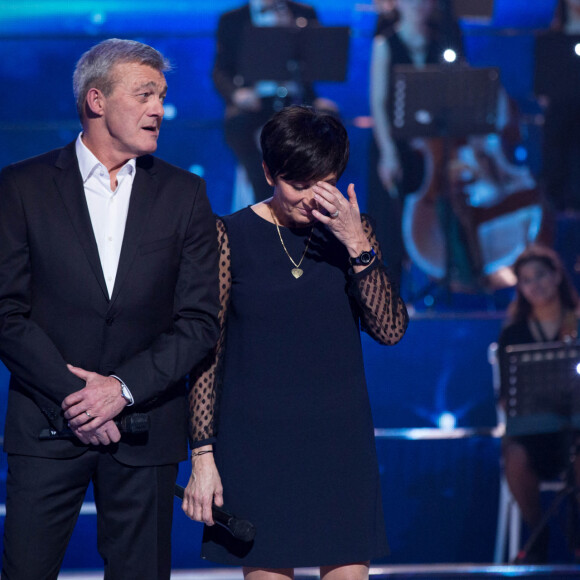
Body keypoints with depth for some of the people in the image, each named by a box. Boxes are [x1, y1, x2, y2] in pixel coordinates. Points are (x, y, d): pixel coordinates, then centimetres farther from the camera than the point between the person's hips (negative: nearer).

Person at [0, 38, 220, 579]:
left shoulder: (184, 194, 7)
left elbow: (200, 321, 2)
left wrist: (123, 388, -10)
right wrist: (71, 393, -12)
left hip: (144, 428, 2)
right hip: (47, 426, -1)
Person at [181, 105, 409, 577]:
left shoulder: (354, 233, 7)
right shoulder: (232, 237, 0)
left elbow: (391, 329, -4)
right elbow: (205, 352, 0)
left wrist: (357, 245, -13)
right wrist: (202, 454, -7)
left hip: (340, 442, 2)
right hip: (258, 445, -2)